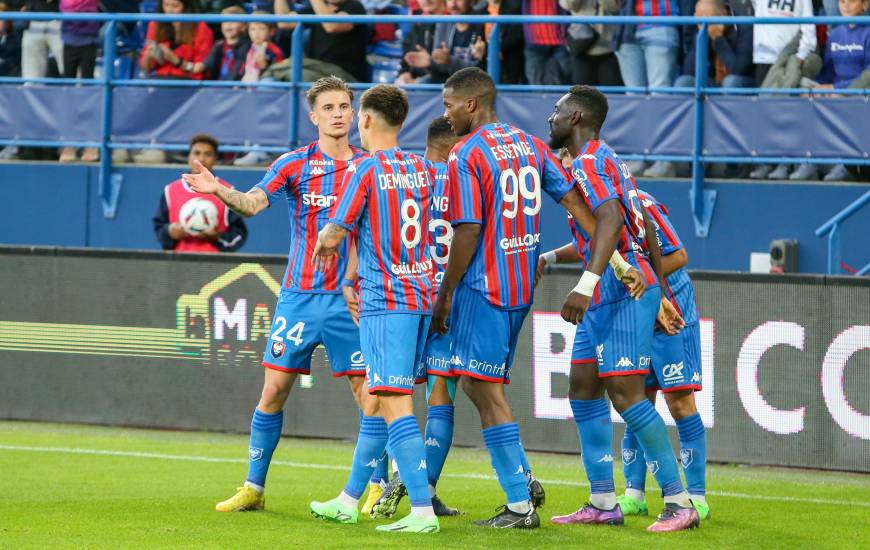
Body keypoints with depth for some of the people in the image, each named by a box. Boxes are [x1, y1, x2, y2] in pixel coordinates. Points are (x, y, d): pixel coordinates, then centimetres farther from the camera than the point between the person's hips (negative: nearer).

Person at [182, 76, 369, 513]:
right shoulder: (294, 164, 1)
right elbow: (254, 202, -15)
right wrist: (221, 191, -35)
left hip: (348, 297, 0)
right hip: (299, 296, 0)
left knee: (367, 394, -4)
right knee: (273, 391, 0)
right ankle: (253, 488, 10)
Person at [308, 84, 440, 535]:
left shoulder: (365, 171, -10)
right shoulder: (420, 170, 12)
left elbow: (335, 232, -8)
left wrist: (323, 244, 16)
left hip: (384, 299, -8)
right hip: (421, 293, 8)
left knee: (394, 405, -11)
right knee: (375, 400, 18)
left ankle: (423, 511, -19)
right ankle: (348, 501, 28)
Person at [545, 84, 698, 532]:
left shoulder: (589, 163, -12)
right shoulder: (608, 162, 20)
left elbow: (611, 220, -30)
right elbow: (645, 231, 23)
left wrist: (586, 284, -39)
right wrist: (660, 296, 26)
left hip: (623, 293, -11)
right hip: (610, 297, 11)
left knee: (625, 394, -12)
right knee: (583, 389, 12)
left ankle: (679, 503, -11)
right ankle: (603, 503, 13)